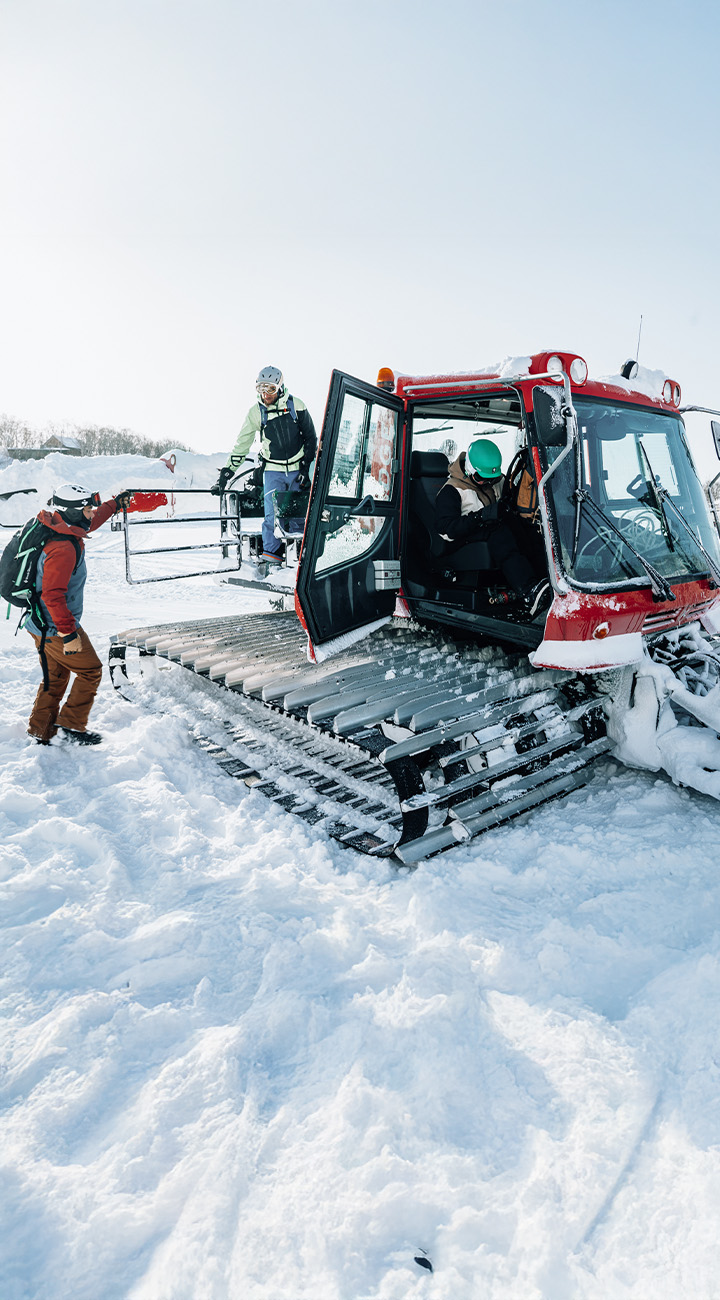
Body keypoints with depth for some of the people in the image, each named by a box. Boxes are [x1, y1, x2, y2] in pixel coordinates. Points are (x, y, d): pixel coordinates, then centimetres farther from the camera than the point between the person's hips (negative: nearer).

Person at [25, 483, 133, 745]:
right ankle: (71, 725, 11)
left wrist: (115, 503, 36)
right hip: (56, 627, -10)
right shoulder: (63, 548, -26)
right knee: (90, 671, 4)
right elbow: (53, 595, -30)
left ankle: (40, 733, 27)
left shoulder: (62, 529, 4)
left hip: (40, 624, 10)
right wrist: (69, 633, -28)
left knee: (55, 676, 19)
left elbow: (89, 522, 26)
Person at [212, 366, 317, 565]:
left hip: (297, 470, 0)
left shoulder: (296, 406, -4)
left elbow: (311, 438, 4)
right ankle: (270, 555, -3)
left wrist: (306, 468, -1)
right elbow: (241, 446, 1)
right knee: (272, 515, -11)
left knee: (299, 515, -1)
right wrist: (224, 476, -3)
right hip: (273, 471, 0)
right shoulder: (256, 412, -2)